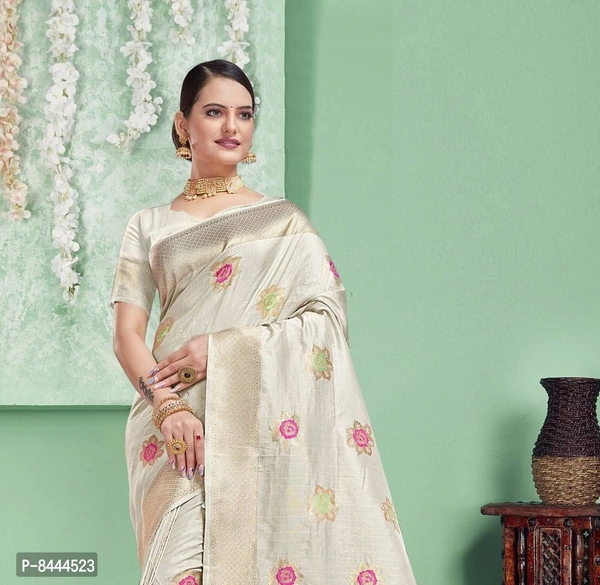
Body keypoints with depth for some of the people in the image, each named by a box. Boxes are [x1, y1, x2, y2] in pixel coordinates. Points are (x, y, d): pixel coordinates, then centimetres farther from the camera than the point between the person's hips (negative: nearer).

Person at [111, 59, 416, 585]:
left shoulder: (284, 222, 10)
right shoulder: (150, 227, 14)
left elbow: (328, 317, -1)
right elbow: (128, 334, 5)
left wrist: (224, 348, -11)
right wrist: (165, 404, -14)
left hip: (262, 421, -1)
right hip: (177, 422, 1)